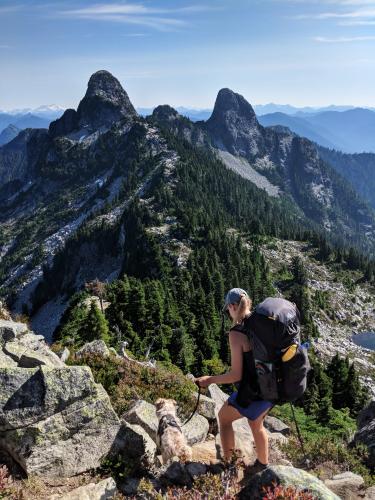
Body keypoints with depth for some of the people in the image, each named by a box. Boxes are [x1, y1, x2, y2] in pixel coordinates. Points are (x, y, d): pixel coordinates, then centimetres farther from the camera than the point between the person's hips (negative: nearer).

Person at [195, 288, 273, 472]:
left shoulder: (236, 333, -22)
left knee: (224, 417, 21)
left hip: (252, 393, -6)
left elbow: (236, 375, -22)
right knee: (256, 425, 30)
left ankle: (228, 462, 31)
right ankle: (263, 465, 49)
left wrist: (210, 379, -7)